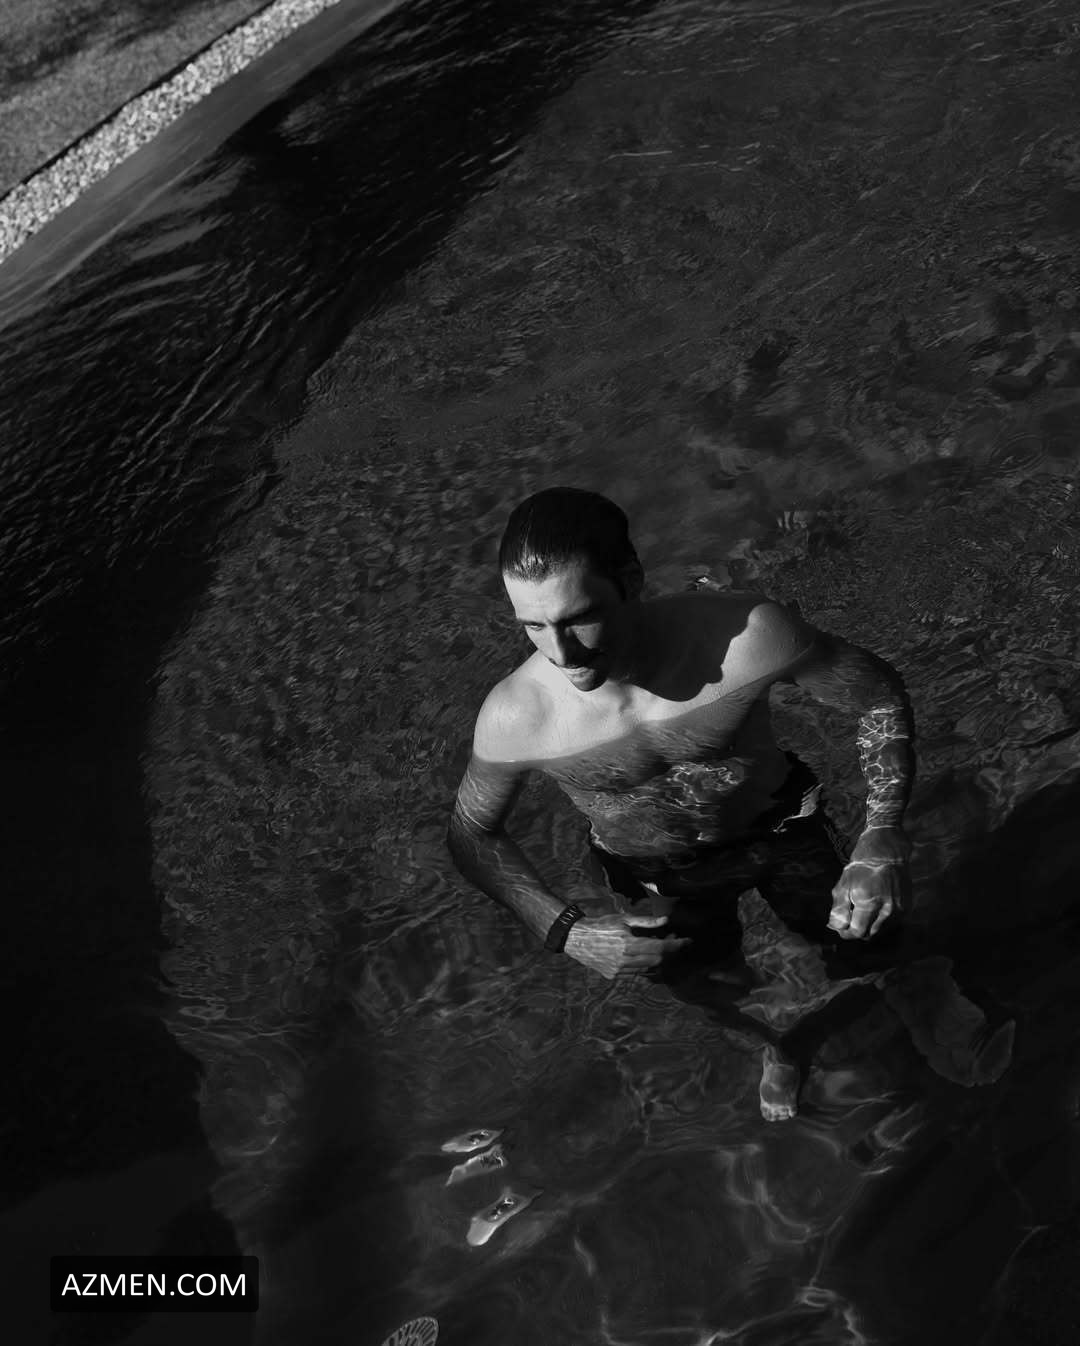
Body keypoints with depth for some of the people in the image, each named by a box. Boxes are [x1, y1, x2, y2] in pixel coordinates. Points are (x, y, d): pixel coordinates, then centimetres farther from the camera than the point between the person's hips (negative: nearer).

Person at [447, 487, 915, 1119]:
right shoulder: (515, 718, -33)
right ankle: (775, 1048, 58)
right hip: (654, 881, 1)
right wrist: (563, 929, -28)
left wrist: (884, 836, -31)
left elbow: (881, 693, -19)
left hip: (782, 829, 0)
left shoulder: (750, 635, -37)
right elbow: (472, 832, -13)